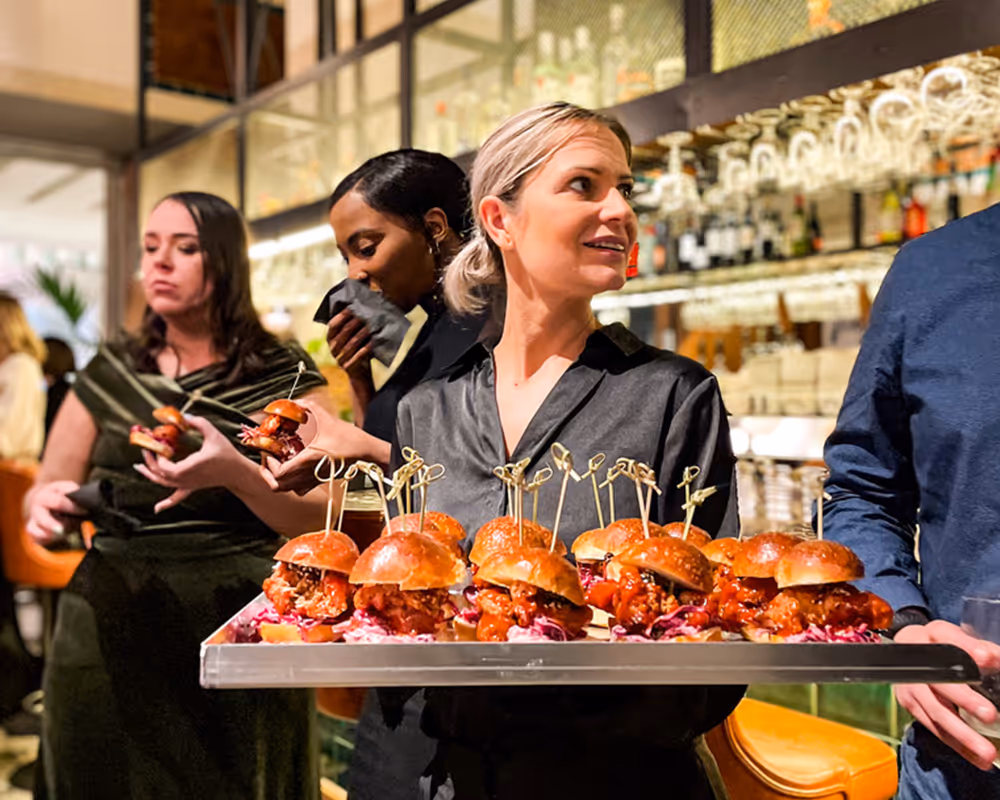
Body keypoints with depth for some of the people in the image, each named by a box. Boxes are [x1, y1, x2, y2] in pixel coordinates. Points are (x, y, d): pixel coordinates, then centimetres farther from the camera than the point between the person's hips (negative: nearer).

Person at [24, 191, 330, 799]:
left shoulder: (284, 377, -1)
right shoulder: (110, 373, 9)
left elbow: (324, 519, -8)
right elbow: (48, 491, 15)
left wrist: (235, 473, -25)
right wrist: (48, 505, -9)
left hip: (236, 627, -3)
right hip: (109, 630, 3)